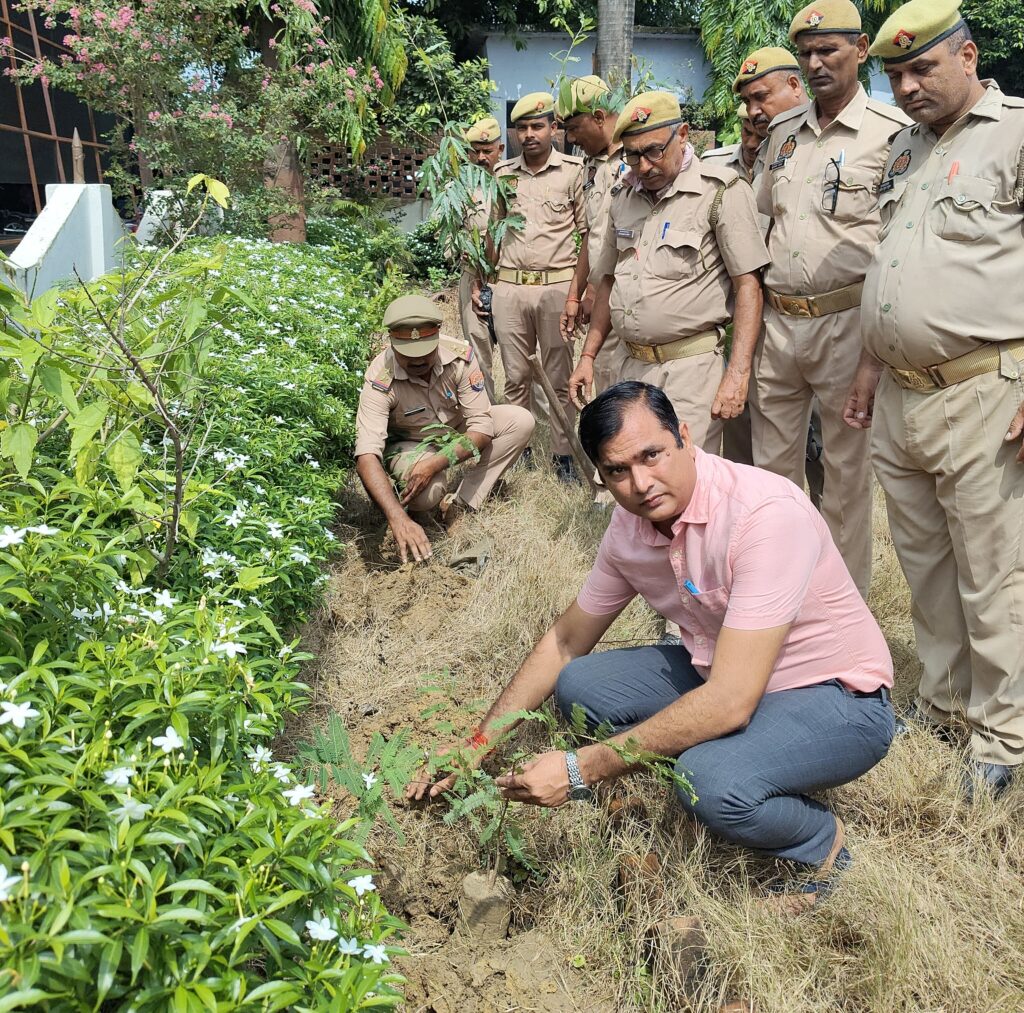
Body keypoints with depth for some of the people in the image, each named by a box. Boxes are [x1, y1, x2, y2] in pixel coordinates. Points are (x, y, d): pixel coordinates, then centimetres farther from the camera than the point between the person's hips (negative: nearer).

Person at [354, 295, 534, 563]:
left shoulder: (460, 356, -26)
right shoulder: (380, 382, -32)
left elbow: (482, 426, -24)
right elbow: (367, 456, -41)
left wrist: (436, 462, -39)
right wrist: (398, 519, -54)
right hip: (410, 444, -4)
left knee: (521, 421, -18)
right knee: (426, 493, -36)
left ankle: (462, 505, -16)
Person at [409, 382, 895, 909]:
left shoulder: (766, 513, -31)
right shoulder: (631, 526, -8)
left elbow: (729, 702, -34)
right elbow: (566, 641, 6)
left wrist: (581, 769, -30)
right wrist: (477, 745, 2)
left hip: (837, 698, -6)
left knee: (713, 781, -34)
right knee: (578, 686, -6)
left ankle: (822, 843, 0)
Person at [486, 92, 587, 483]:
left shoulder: (573, 171, 0)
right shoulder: (502, 172, 11)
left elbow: (588, 233, 1)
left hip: (557, 285, -3)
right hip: (509, 286, 3)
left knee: (560, 377, 2)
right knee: (515, 375, 9)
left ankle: (564, 454, 10)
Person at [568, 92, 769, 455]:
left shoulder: (721, 193, -6)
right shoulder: (624, 196, 14)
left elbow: (748, 285, -11)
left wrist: (737, 374, -18)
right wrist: (588, 355, 16)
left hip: (690, 369, -6)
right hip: (631, 367, 6)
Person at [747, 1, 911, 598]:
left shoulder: (892, 131, -4)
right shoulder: (783, 131, 13)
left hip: (845, 320, -5)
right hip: (775, 319, 6)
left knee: (847, 464, 5)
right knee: (772, 460, 12)